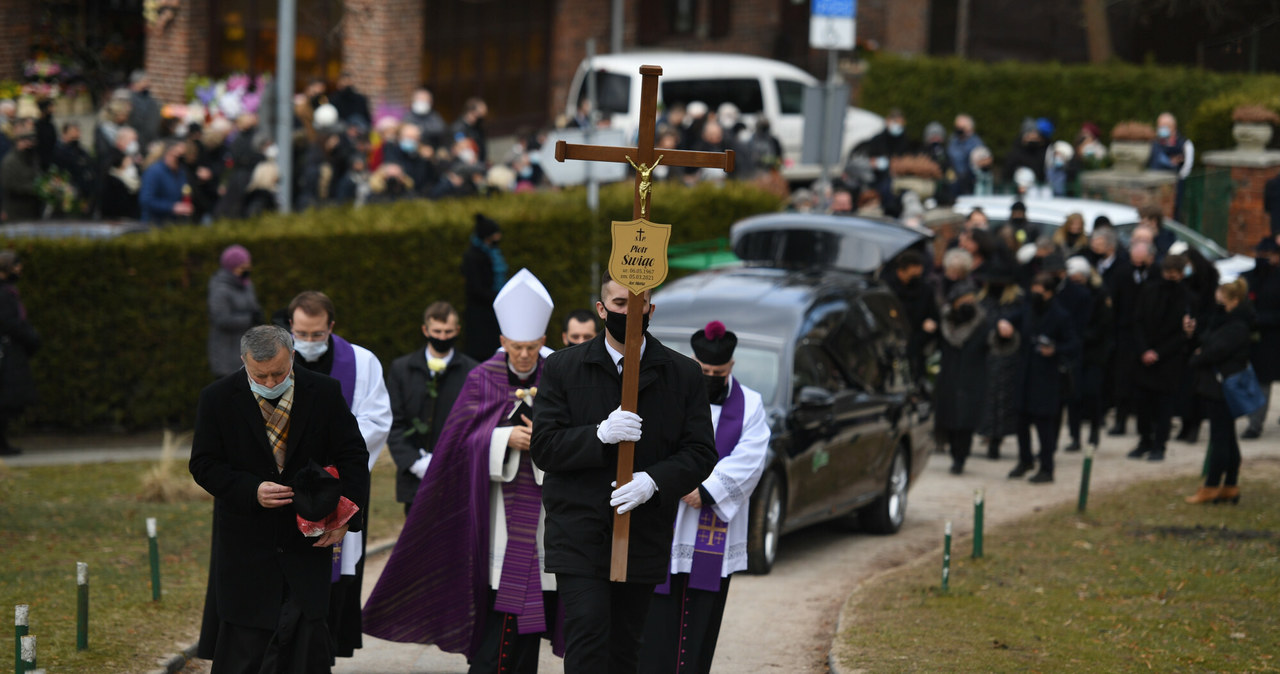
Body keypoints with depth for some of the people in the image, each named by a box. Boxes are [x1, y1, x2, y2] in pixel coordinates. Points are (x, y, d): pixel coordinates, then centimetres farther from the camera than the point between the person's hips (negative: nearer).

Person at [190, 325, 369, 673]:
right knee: (243, 644, 1)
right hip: (245, 549, -1)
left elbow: (353, 456, 2)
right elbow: (204, 464, -3)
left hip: (308, 540, 1)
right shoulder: (218, 398, -6)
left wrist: (346, 516, -11)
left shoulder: (325, 393, -4)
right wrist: (252, 491, -20)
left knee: (306, 643, 0)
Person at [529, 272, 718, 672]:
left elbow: (701, 454, 1)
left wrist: (654, 481, -18)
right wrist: (600, 435, -21)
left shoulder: (684, 375, 5)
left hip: (644, 534, 2)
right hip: (580, 534, -2)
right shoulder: (563, 368, 2)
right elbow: (543, 447, -4)